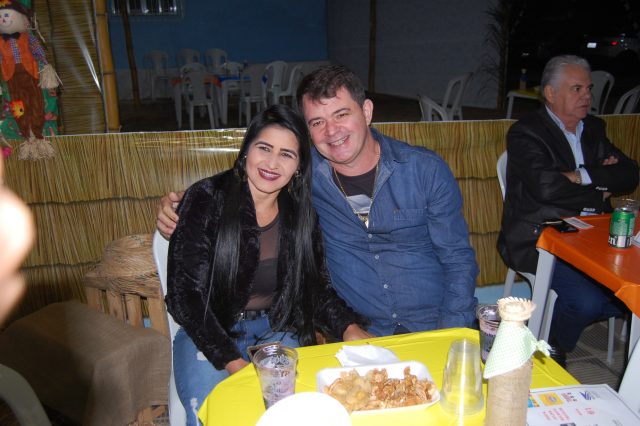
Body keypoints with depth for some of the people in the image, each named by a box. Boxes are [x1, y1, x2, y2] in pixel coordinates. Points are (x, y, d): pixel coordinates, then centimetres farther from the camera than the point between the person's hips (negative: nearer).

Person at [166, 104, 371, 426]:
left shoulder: (301, 213, 1)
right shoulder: (206, 200, -11)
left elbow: (318, 286, 6)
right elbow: (184, 294, -13)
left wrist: (348, 327, -15)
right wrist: (233, 363, -22)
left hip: (276, 330, 3)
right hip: (208, 334, -2)